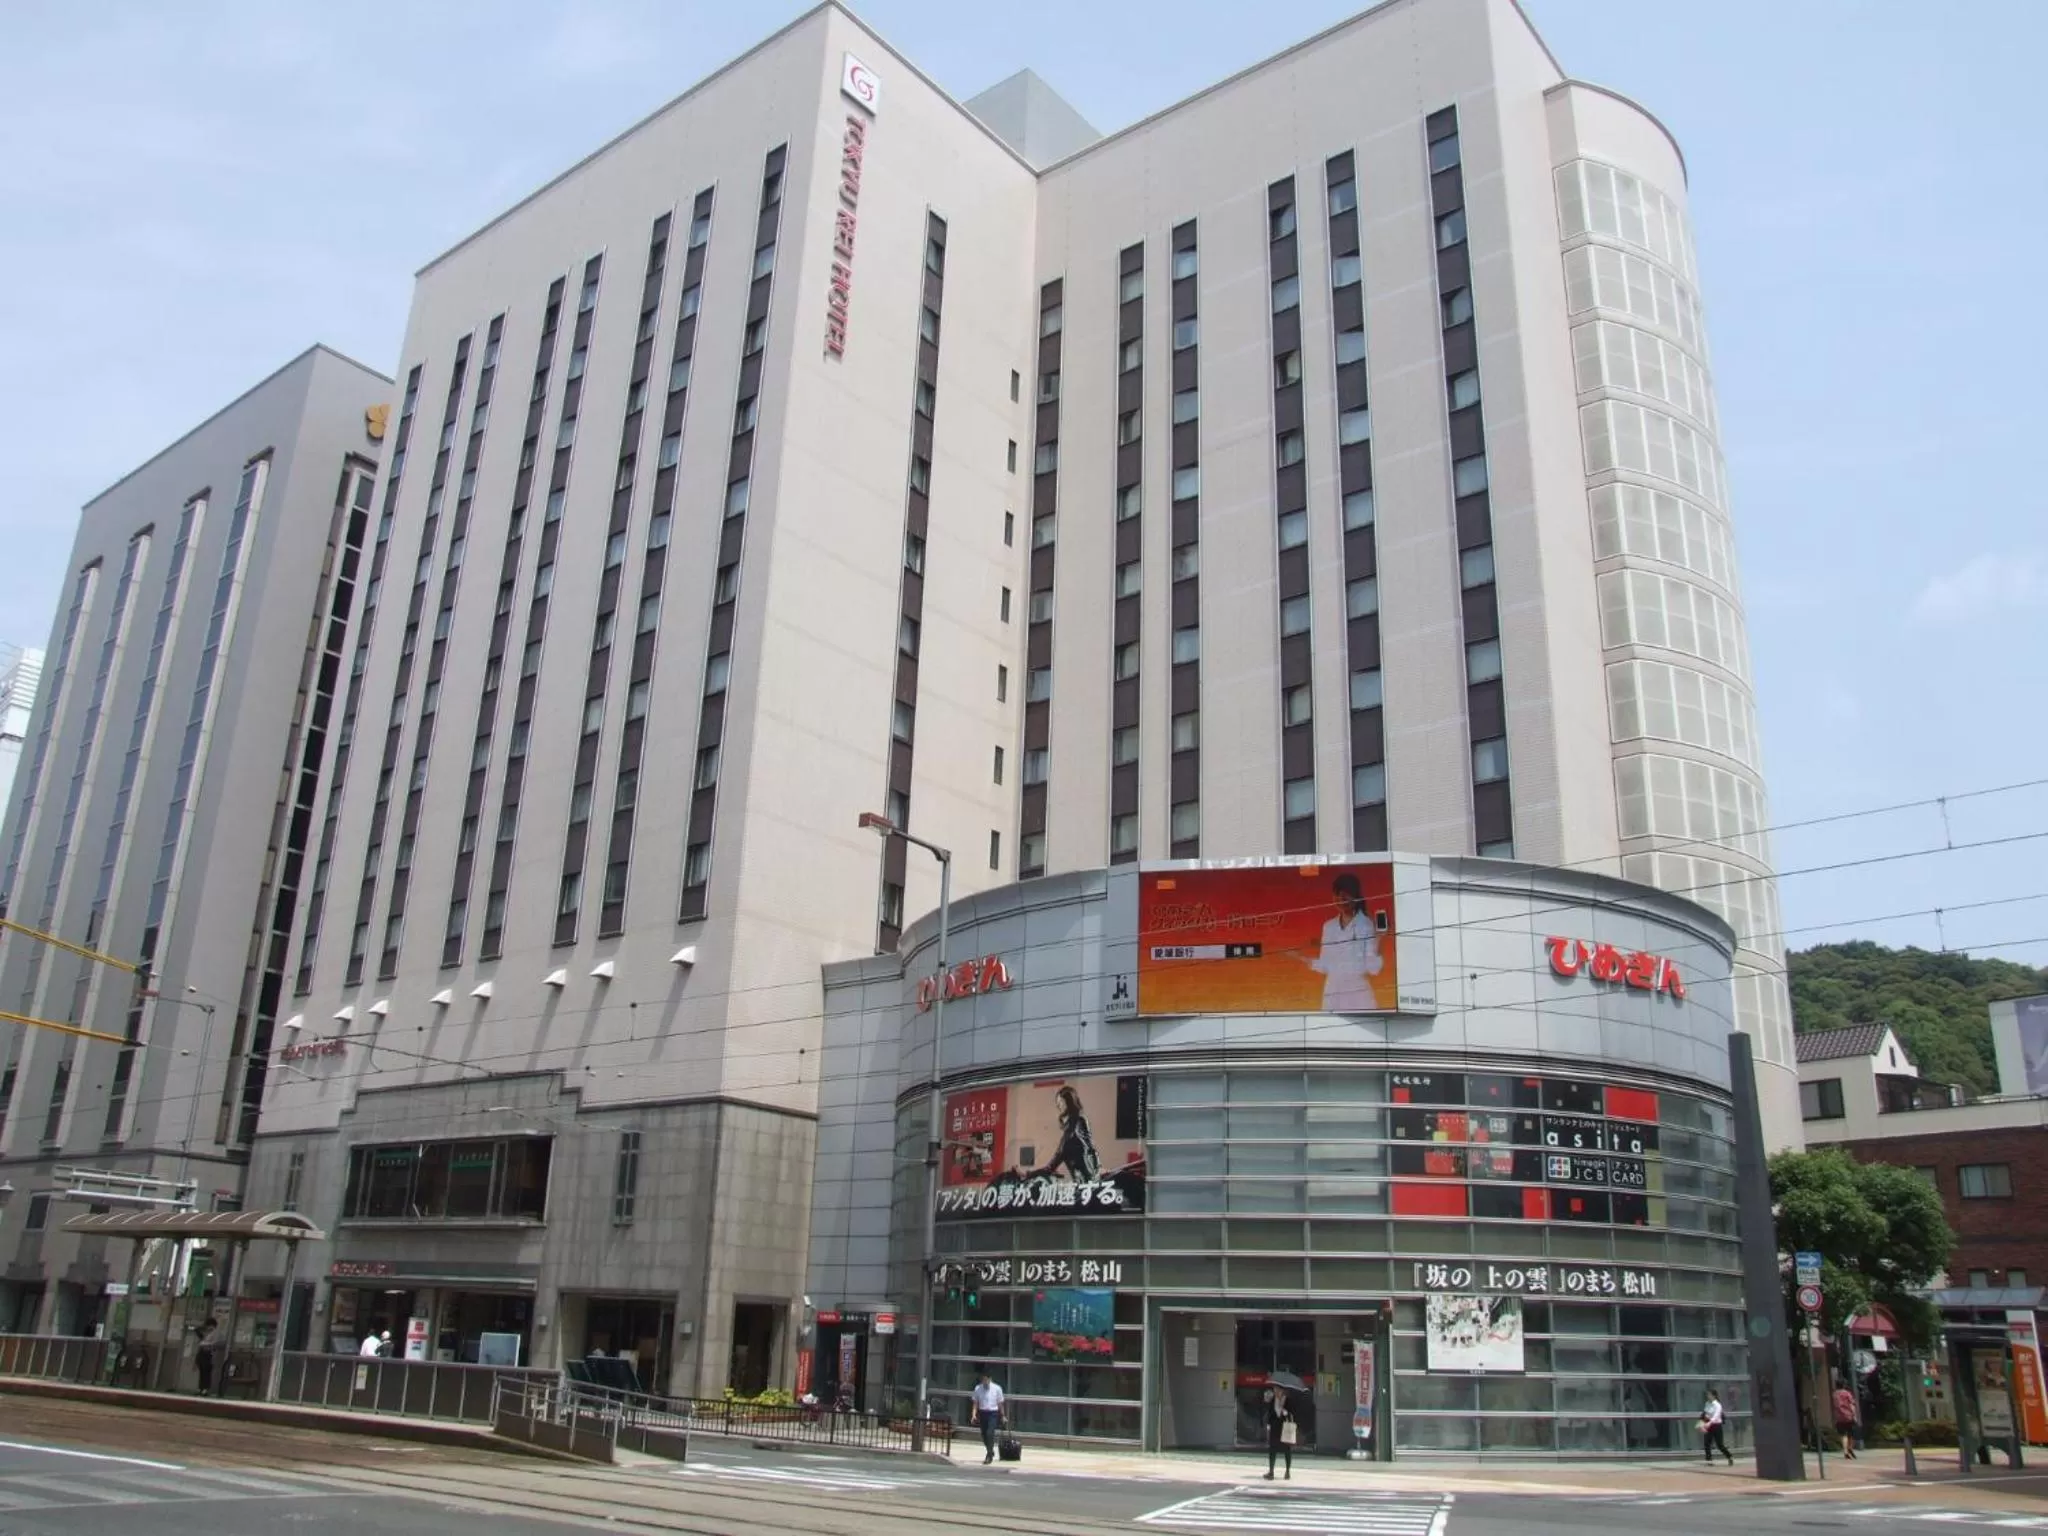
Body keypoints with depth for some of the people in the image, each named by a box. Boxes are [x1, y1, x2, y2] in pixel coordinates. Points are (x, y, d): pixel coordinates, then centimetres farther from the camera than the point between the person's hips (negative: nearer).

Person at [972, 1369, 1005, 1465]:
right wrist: (974, 1414, -7)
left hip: (993, 1413, -3)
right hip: (982, 1413, 3)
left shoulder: (997, 1389, -6)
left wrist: (1002, 1416, 8)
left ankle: (989, 1456, -8)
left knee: (990, 1433, -18)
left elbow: (1000, 1403, 2)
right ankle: (990, 1452, 35)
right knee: (984, 1435, 11)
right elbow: (976, 1402, 5)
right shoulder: (978, 1388, -1)